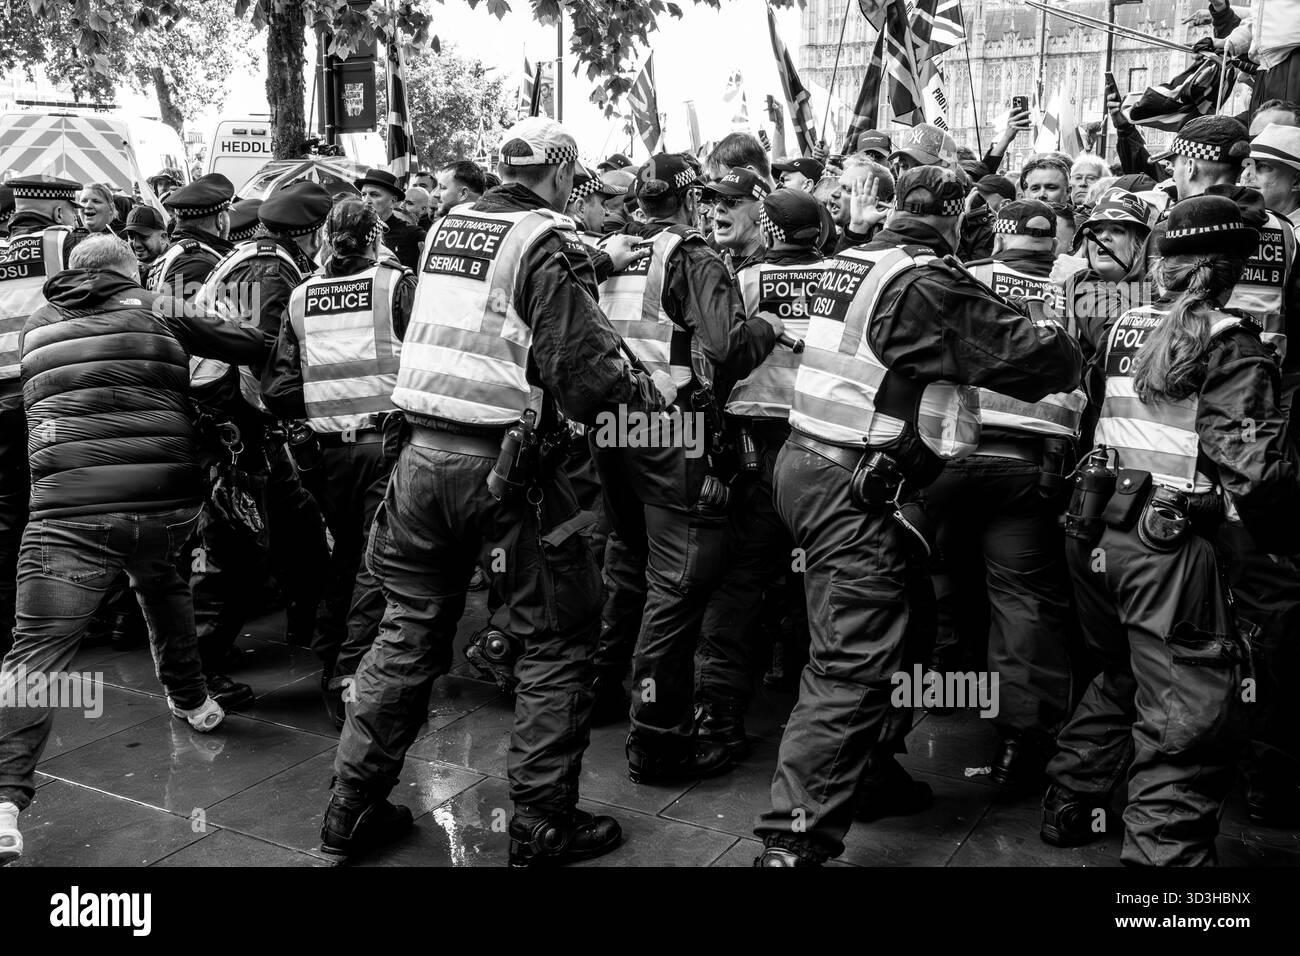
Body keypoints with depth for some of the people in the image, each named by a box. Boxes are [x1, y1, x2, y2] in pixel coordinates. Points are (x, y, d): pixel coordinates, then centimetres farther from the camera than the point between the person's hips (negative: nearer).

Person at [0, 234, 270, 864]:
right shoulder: (157, 314, 12)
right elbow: (253, 345, 8)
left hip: (69, 512, -1)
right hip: (168, 503, 1)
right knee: (159, 582, 32)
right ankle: (191, 700, 42)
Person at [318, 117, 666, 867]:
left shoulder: (445, 229, 11)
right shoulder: (549, 245, -9)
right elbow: (585, 370, -18)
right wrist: (645, 393, 1)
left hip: (423, 455, 7)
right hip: (503, 467, -6)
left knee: (411, 630, 18)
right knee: (559, 638, 8)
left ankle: (354, 807, 26)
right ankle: (543, 824, 15)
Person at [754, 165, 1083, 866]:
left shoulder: (849, 263, 10)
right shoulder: (927, 284, -15)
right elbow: (1036, 357, -13)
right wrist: (1063, 354, 11)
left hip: (806, 462, 9)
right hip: (854, 487, -9)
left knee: (895, 625, 23)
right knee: (850, 667, -7)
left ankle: (871, 771, 37)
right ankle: (795, 840, -5)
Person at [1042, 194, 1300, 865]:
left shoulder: (1124, 329, 10)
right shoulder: (1229, 344, -8)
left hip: (1097, 530, 8)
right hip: (1170, 541, -7)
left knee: (1120, 677, 26)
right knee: (1188, 717, 1)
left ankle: (1068, 808, 37)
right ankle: (1163, 852, 3)